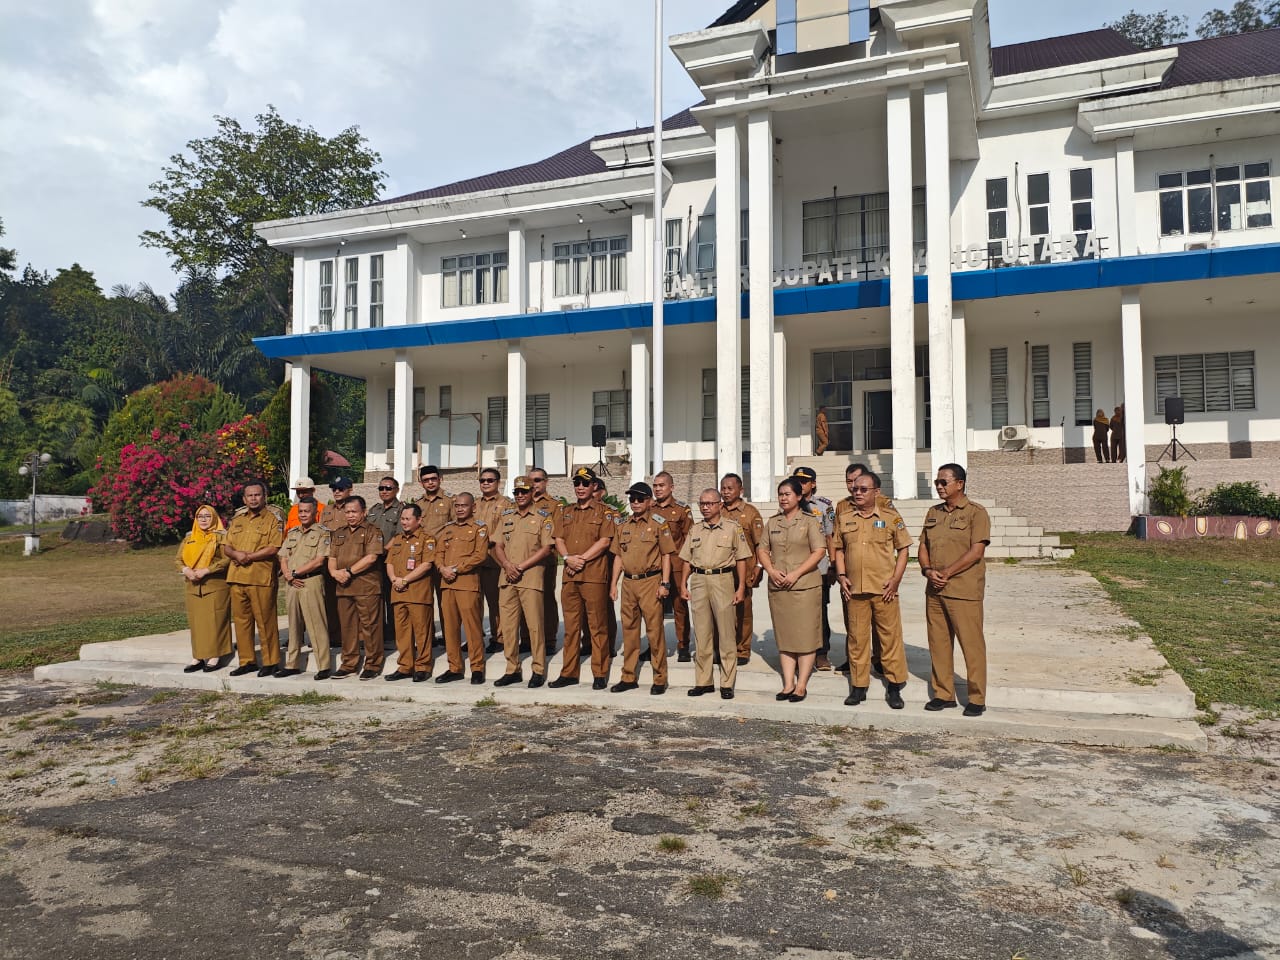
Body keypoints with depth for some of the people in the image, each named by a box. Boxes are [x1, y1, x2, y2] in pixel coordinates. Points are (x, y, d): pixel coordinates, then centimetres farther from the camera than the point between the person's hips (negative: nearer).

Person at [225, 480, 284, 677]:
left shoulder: (273, 520, -1)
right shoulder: (237, 520, 18)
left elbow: (273, 548, -12)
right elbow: (226, 546, 14)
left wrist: (249, 556, -13)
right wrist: (236, 554, -8)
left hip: (261, 578, -6)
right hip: (237, 578, 6)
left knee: (265, 621, -3)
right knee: (241, 620, 10)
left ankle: (271, 662, 5)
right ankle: (246, 661, 19)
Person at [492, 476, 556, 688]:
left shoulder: (543, 516, 2)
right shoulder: (506, 516, 17)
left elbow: (547, 548, -6)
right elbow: (497, 545, 13)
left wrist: (521, 566, -10)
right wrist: (507, 565, -6)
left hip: (531, 577, -5)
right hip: (507, 577, 5)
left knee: (534, 625, -5)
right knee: (508, 625, 6)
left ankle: (538, 671, 3)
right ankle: (512, 670, 15)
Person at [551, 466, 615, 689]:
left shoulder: (603, 512, 3)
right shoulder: (565, 512, 18)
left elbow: (604, 541, -7)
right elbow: (559, 540, 10)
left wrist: (582, 559, -13)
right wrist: (568, 557, -9)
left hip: (594, 576, -5)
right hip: (569, 576, 5)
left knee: (597, 626, -2)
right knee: (571, 626, 9)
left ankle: (600, 674, 4)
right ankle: (569, 672, 16)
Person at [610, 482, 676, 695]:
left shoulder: (659, 524, -1)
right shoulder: (623, 525, 13)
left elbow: (666, 555, -2)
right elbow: (618, 556, 16)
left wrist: (664, 583, -9)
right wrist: (614, 583, 11)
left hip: (650, 581, -5)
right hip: (628, 582, 5)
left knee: (655, 630, -4)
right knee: (629, 629, 10)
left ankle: (660, 679, 5)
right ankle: (628, 677, 19)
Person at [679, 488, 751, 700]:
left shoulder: (732, 528, 2)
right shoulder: (694, 530, 13)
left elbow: (741, 559, 1)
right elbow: (687, 559, 16)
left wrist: (741, 587, -5)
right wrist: (683, 585, 8)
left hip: (723, 581, -3)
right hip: (698, 581, 4)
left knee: (726, 635, -1)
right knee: (702, 635, 7)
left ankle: (727, 684, 6)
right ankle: (703, 681, 15)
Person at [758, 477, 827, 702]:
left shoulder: (809, 521, -1)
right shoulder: (772, 522, 12)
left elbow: (819, 551, -8)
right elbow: (762, 550, 12)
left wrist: (796, 574, -16)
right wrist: (771, 570, -7)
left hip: (805, 585, -4)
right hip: (778, 587, 5)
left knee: (805, 635, -1)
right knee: (784, 636, 7)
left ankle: (802, 685, 5)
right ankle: (788, 684, 13)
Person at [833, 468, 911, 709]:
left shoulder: (891, 517, 2)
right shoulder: (844, 518, 9)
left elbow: (903, 549, 4)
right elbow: (839, 549, 15)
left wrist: (895, 579, -5)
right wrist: (841, 576, 3)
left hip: (884, 589, -2)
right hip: (854, 589, 2)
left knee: (890, 637, 2)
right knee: (856, 638, 7)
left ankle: (894, 687, 13)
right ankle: (858, 686, 17)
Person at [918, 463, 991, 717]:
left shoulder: (976, 513, -5)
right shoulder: (933, 513, 15)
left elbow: (976, 552, -12)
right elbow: (923, 546, 15)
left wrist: (947, 573, -15)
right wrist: (927, 570, -4)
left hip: (964, 590, -6)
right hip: (934, 590, 6)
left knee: (971, 644, -1)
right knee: (938, 643, 9)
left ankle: (977, 699, 8)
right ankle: (943, 694, 20)